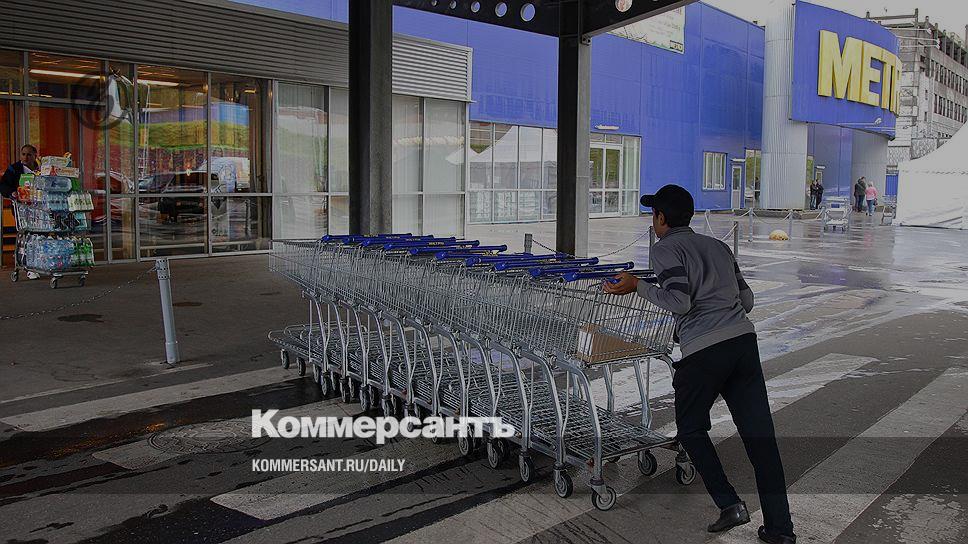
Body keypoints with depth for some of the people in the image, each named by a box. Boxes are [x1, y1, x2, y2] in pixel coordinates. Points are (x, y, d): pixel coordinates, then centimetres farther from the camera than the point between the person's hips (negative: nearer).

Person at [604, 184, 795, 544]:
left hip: (702, 351, -6)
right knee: (759, 433, 6)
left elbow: (678, 301, -11)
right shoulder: (718, 246, 22)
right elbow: (747, 300, 22)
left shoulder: (666, 248, 3)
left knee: (691, 429, 15)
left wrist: (638, 286, -1)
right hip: (744, 339, 6)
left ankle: (729, 503, 6)